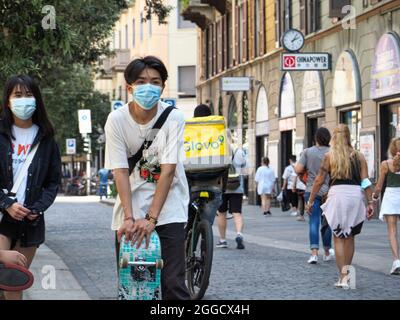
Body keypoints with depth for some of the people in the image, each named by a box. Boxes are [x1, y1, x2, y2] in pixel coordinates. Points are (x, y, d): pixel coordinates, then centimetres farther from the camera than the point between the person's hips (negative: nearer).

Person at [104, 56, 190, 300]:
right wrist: (129, 217, -20)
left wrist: (151, 218, -22)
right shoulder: (117, 120, -7)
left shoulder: (174, 118, -11)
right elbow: (120, 171, -10)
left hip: (168, 210, -2)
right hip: (130, 209, 2)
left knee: (173, 284, -8)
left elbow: (168, 171, -15)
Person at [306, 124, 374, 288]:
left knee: (339, 237, 3)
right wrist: (370, 202, 4)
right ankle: (346, 274, 21)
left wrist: (311, 200, 10)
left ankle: (343, 277, -5)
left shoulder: (329, 156, 4)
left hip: (337, 194, -2)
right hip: (356, 195, 2)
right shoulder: (359, 156, 9)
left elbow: (319, 180, 3)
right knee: (349, 237, 14)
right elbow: (366, 181, 2)